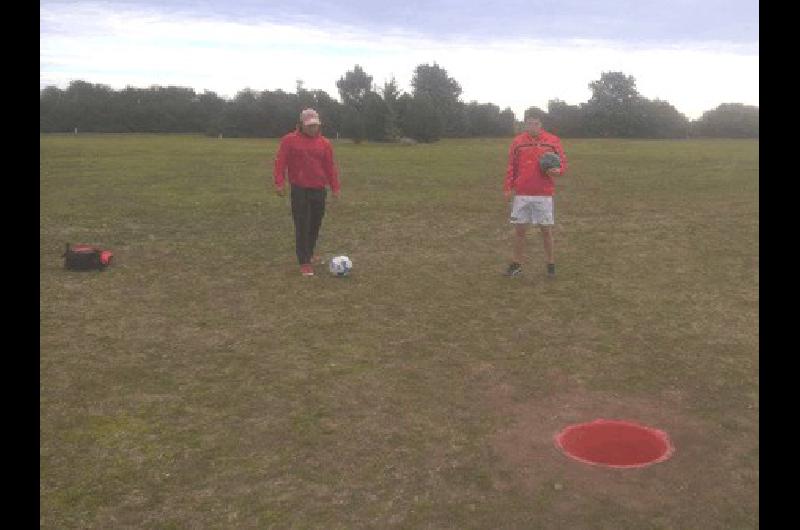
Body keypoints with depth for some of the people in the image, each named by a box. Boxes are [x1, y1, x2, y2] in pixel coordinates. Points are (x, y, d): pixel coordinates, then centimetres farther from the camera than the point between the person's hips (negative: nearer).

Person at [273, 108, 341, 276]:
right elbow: (280, 162, -5)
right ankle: (304, 262, -2)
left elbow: (330, 167, 9)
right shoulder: (289, 140, -2)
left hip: (319, 190, 4)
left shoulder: (325, 143, 7)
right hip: (300, 190, -4)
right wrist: (280, 183, -15)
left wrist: (335, 187, 7)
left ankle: (309, 254, 32)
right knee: (302, 226, -5)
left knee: (315, 224, 12)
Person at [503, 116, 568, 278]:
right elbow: (511, 166, 8)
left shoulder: (553, 141, 1)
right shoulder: (518, 141, 5)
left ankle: (551, 264, 18)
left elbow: (563, 162, 6)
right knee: (519, 229, 6)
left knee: (546, 230, 4)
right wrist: (508, 187, 0)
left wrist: (557, 170, -16)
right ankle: (516, 264, 17)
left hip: (544, 194, -1)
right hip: (521, 194, 2)